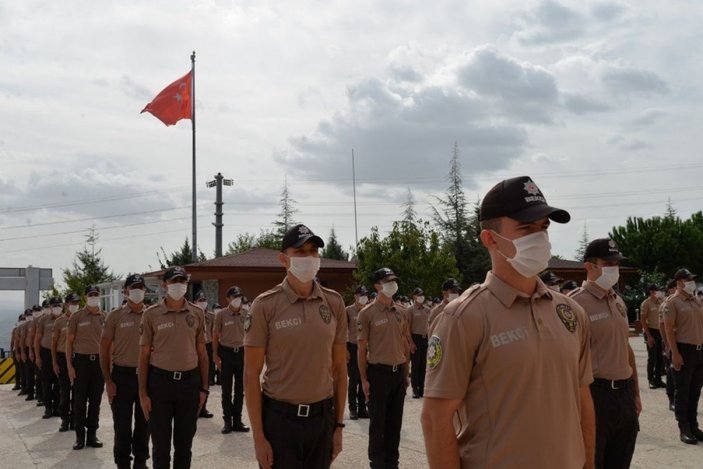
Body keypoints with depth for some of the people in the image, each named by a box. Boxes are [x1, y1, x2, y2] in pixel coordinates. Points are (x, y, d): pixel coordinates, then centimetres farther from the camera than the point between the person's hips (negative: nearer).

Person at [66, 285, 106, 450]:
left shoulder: (105, 317, 6)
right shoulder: (77, 316, 0)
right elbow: (69, 341, 1)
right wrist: (69, 365, -5)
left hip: (99, 361, 2)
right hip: (81, 360, -2)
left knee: (96, 400, 7)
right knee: (80, 400, 2)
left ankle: (92, 434, 16)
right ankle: (80, 436, 10)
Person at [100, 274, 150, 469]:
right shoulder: (115, 316, -3)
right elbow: (104, 348, -1)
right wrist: (108, 380, -6)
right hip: (122, 375, -2)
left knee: (144, 422, 12)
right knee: (122, 424, 5)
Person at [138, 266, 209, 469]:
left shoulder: (197, 314, 4)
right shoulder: (151, 314, -2)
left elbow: (202, 353, 8)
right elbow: (144, 355, 0)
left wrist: (204, 388, 5)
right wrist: (143, 392, -4)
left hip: (190, 381, 2)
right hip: (160, 381, -2)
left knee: (185, 442, 11)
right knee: (160, 443, 6)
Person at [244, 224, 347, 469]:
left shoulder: (334, 303, 2)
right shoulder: (265, 305, -8)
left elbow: (339, 368, 8)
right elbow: (251, 374, -7)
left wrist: (339, 425, 6)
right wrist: (258, 437, -10)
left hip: (322, 417, 3)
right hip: (279, 418, -3)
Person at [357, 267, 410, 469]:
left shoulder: (401, 312, 8)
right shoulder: (367, 313, -7)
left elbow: (405, 344, 13)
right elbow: (362, 348, -6)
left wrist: (406, 373, 11)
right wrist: (364, 379, -9)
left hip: (398, 371, 5)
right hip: (378, 371, -5)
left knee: (395, 420, 13)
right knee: (378, 421, 5)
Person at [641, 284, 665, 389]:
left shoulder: (660, 302, 10)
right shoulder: (646, 303, -8)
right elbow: (643, 320, -12)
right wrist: (648, 336, -16)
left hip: (660, 331, 6)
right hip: (651, 331, -6)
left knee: (660, 357, 8)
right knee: (652, 357, -1)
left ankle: (658, 379, 17)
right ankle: (651, 380, 6)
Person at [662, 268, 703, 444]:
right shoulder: (672, 302, -8)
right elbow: (669, 330, -12)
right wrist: (675, 353, -18)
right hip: (684, 350, -7)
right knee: (683, 391, 1)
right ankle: (684, 429, 7)